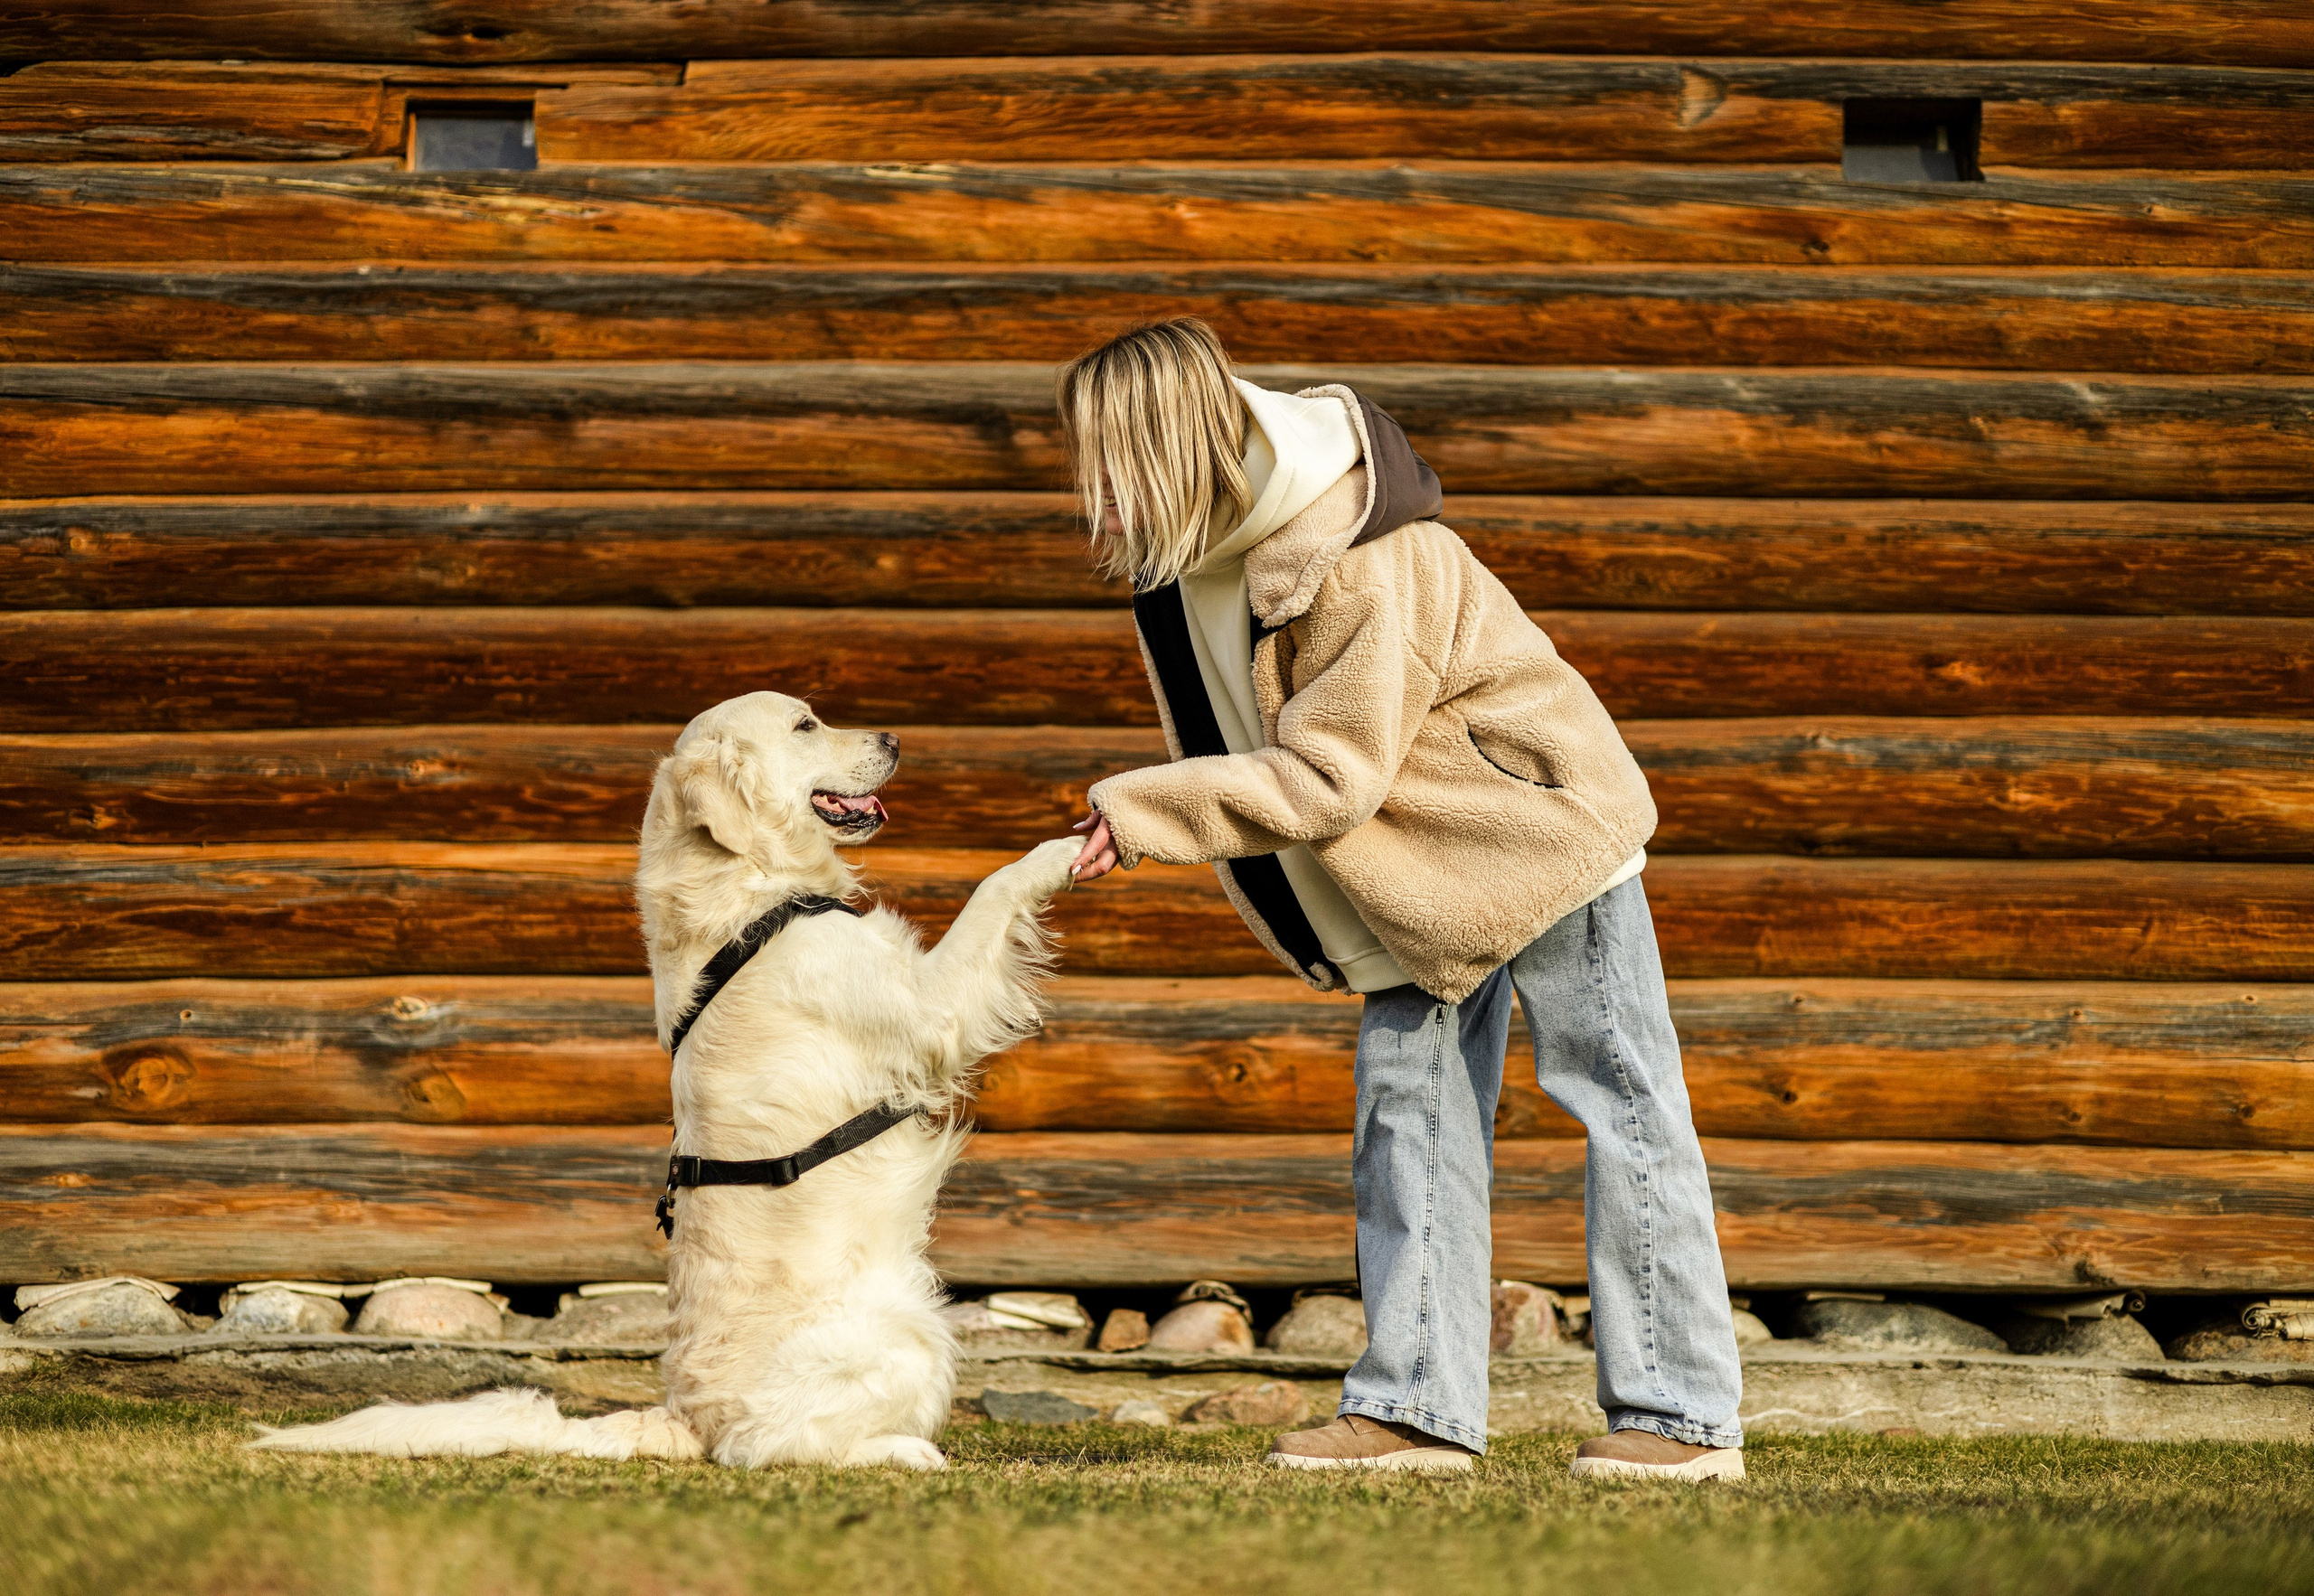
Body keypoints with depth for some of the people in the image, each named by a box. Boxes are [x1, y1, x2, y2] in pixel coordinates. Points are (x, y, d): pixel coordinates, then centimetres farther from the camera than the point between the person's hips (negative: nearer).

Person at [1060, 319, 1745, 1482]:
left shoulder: (1362, 570, -30)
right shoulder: (1199, 556, -2)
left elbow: (1329, 778, -29)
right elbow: (1246, 742, 11)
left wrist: (1143, 814, -30)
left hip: (1536, 827, -9)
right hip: (1419, 877, 9)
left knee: (1618, 1108, -2)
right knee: (1407, 1113, 4)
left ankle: (1683, 1412, 1)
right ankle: (1416, 1407, 6)